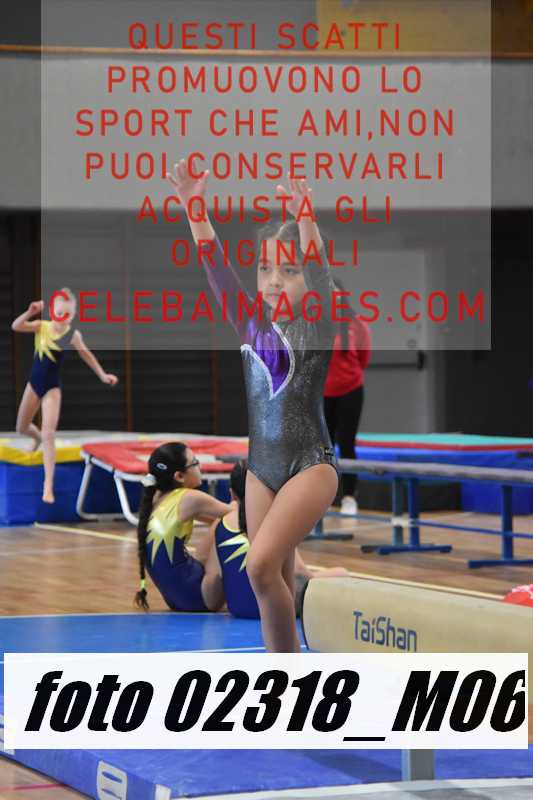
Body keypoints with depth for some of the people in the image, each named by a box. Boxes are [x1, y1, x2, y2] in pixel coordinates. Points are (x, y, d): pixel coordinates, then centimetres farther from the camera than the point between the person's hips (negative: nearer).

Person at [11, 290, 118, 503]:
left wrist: (102, 375, 5)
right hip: (34, 383, 3)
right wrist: (30, 312, -39)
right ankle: (37, 437, 58)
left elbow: (86, 354, 6)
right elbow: (16, 327, -23)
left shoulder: (72, 335, -11)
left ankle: (48, 486, -15)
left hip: (52, 387, -3)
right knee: (22, 428, 18)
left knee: (49, 435, -14)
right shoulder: (41, 326, -9)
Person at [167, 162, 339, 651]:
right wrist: (194, 205, -17)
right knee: (276, 583, 8)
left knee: (261, 564, -21)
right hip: (262, 466, 6)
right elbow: (215, 264, -5)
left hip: (311, 464, -6)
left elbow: (319, 270, -24)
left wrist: (304, 217, -40)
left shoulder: (318, 328, -7)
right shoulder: (250, 325, 3)